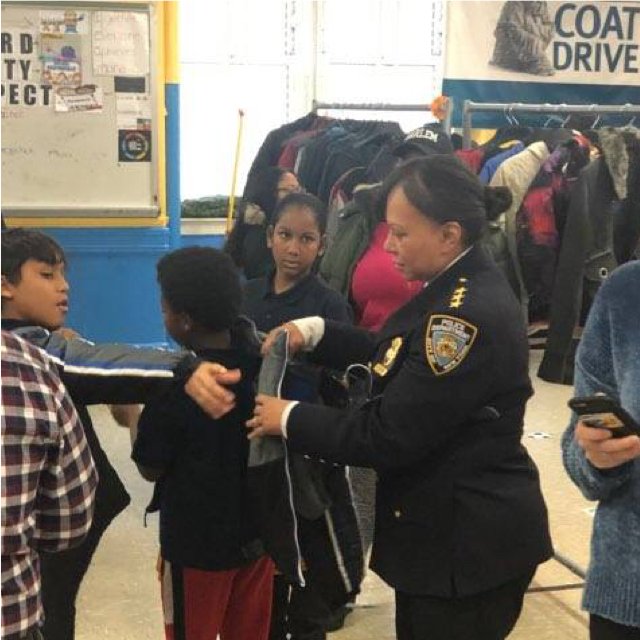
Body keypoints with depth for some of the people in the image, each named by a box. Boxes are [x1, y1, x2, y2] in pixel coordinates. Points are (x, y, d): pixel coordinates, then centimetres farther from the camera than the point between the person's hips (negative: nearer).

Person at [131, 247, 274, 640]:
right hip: (257, 534, 5)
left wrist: (134, 422, 3)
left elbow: (151, 468, -13)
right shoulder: (264, 367, -5)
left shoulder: (174, 385, -21)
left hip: (197, 543, -5)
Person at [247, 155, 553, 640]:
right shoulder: (458, 289, 4)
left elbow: (390, 436, -24)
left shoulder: (469, 315, -27)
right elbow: (395, 359, 17)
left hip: (469, 542, -10)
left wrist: (289, 419, -13)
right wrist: (315, 331, 4)